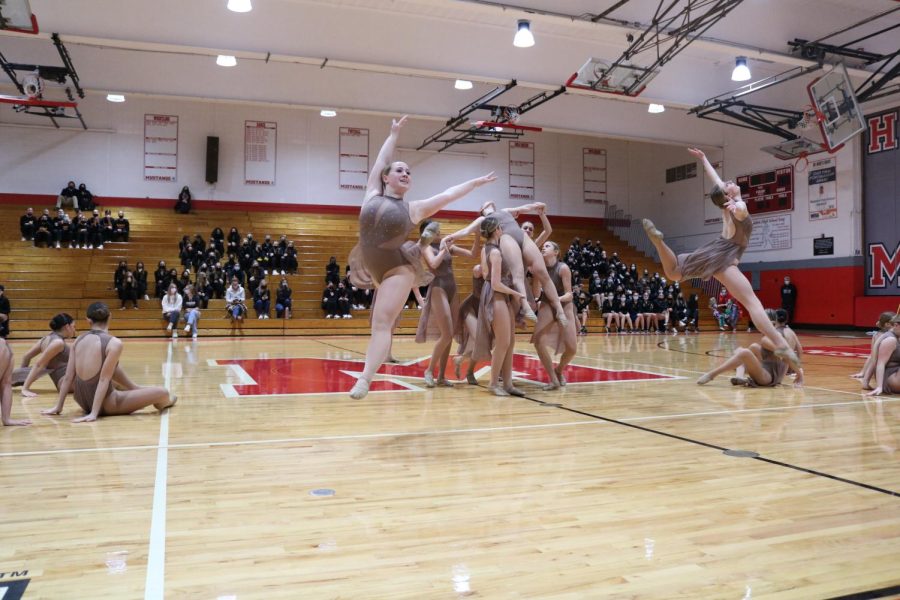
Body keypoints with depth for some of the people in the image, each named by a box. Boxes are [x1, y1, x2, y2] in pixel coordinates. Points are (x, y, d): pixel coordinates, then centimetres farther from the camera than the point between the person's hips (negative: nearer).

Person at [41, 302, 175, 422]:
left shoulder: (79, 340, 1)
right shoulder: (114, 343, -15)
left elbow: (68, 377, 3)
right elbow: (104, 379, -18)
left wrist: (58, 406, 9)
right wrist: (94, 413, -18)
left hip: (82, 401, 7)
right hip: (104, 404, -7)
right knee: (163, 393, 3)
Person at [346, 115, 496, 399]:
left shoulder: (413, 208, 3)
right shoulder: (372, 195, 5)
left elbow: (448, 195, 11)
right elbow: (380, 160, 15)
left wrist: (475, 183, 17)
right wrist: (394, 134, 24)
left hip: (398, 269, -3)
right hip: (371, 268, 3)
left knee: (382, 322, -12)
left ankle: (364, 379, -20)